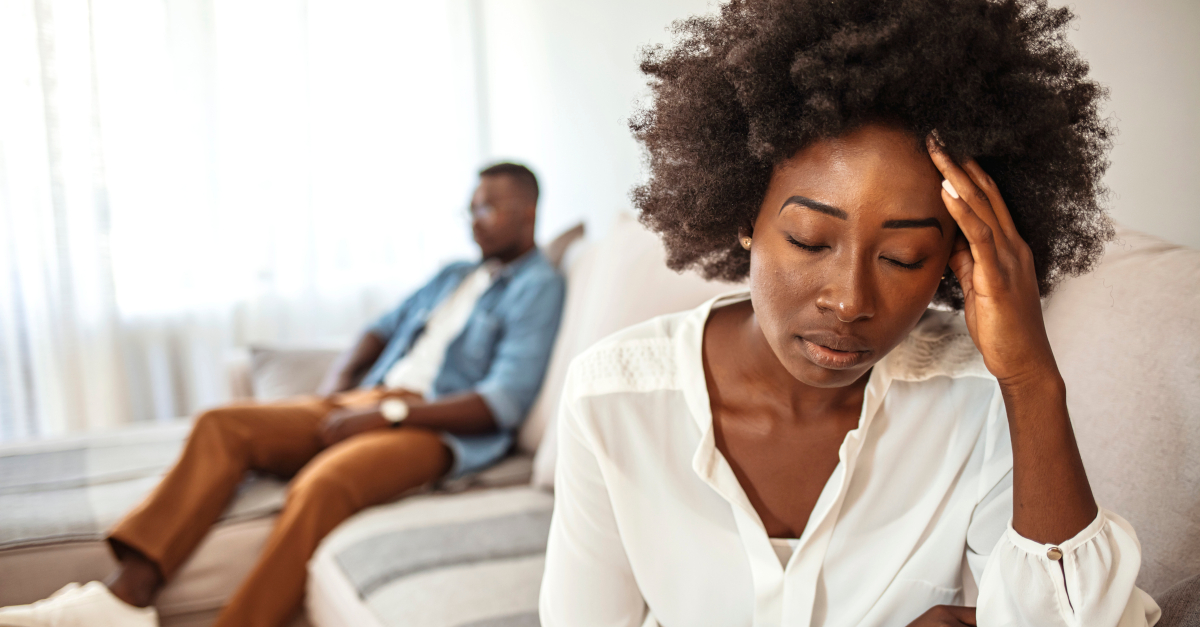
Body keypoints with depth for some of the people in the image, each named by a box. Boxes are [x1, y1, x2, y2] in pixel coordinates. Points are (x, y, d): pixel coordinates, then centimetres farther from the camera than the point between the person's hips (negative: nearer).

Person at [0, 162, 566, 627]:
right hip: (367, 405, 8)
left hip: (439, 429, -8)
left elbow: (503, 403, -14)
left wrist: (388, 414, -17)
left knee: (319, 485, -37)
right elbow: (384, 328, 28)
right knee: (221, 424, -11)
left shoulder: (537, 286, -2)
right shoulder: (453, 276, 26)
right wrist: (339, 388, 6)